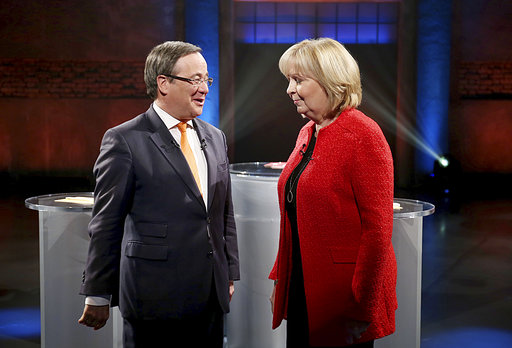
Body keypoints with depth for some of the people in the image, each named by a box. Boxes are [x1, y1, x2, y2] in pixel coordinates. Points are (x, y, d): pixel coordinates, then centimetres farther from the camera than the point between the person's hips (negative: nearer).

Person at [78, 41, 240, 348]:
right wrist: (97, 295, -4)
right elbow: (106, 224, -6)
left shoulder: (215, 138, 12)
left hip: (211, 295, 6)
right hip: (155, 297, -5)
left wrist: (230, 274, 16)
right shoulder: (124, 141, -7)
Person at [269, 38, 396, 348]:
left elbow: (378, 229, -17)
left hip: (343, 295, -7)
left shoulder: (363, 134, -14)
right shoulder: (307, 134, 11)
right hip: (301, 292, 8)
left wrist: (363, 304, -18)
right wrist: (279, 278, 13)